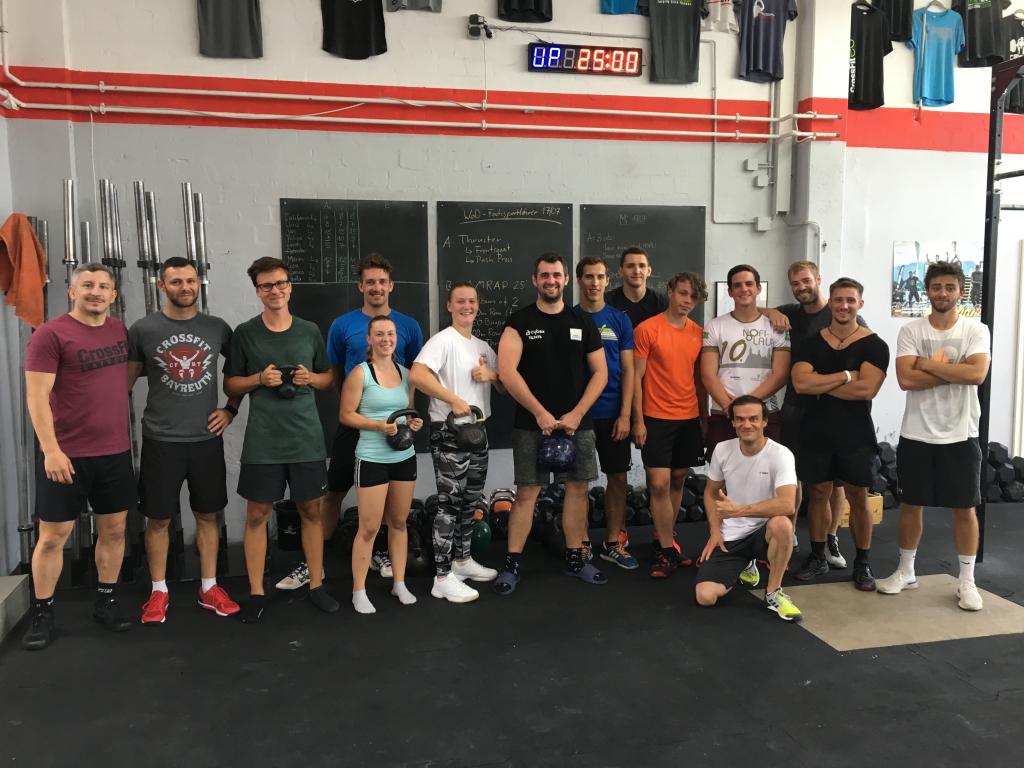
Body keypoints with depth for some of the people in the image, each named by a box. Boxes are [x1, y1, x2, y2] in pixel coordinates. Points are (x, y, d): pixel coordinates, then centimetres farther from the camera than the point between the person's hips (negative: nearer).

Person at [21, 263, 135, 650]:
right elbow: (36, 397, -13)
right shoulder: (50, 334, -10)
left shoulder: (121, 330, 7)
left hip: (116, 452, 5)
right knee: (53, 536, 4)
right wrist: (51, 450, -18)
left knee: (114, 529, 11)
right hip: (67, 455, -5)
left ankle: (106, 601, 26)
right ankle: (42, 614, 18)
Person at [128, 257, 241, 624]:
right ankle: (159, 592, 22)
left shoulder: (217, 328, 2)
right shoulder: (143, 329, -4)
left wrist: (231, 408, 5)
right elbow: (126, 381, 2)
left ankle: (209, 588, 23)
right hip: (161, 441, -2)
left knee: (208, 514, 10)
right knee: (158, 518, 7)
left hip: (207, 439, 2)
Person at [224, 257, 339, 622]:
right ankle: (256, 593, 17)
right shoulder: (245, 333, 1)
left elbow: (329, 378, 15)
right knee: (256, 515, 4)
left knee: (311, 511, 9)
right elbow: (230, 385, 5)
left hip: (307, 439, 2)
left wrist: (311, 378, -7)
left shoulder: (310, 331, 6)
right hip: (262, 441, -1)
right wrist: (260, 379, -13)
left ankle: (316, 585, 22)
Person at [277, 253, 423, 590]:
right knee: (334, 491, 2)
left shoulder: (408, 326, 1)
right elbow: (333, 373, 8)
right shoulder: (342, 325, -2)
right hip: (353, 421, -1)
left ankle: (380, 552, 29)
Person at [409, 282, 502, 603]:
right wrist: (454, 399, -28)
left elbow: (505, 386, 17)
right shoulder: (443, 340, -10)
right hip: (449, 432, -8)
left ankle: (462, 560, 32)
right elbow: (416, 374, -26)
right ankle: (442, 577, 1)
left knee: (470, 502, 17)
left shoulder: (483, 346, 14)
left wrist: (492, 375, -5)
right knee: (450, 503, -6)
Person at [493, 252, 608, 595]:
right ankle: (512, 564, 6)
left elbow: (600, 373, 6)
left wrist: (576, 413, -6)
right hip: (532, 424, -3)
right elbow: (507, 371, -10)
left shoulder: (583, 322, 8)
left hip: (577, 423, 3)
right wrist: (540, 413, -14)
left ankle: (576, 558, 21)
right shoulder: (519, 322, 0)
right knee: (526, 492, -2)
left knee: (577, 488, 7)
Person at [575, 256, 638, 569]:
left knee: (618, 477, 7)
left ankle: (612, 544, 20)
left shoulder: (620, 319, 4)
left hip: (613, 413, 2)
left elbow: (628, 370, 2)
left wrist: (625, 414, -7)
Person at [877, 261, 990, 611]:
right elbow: (906, 379, -14)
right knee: (911, 504, 11)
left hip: (960, 435, -1)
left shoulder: (976, 331, -2)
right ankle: (906, 571, 26)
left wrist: (928, 363, -15)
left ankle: (967, 581, 20)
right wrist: (954, 370, -15)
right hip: (916, 434, 1)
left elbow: (976, 374, -20)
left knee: (965, 508, 6)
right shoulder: (911, 331, -1)